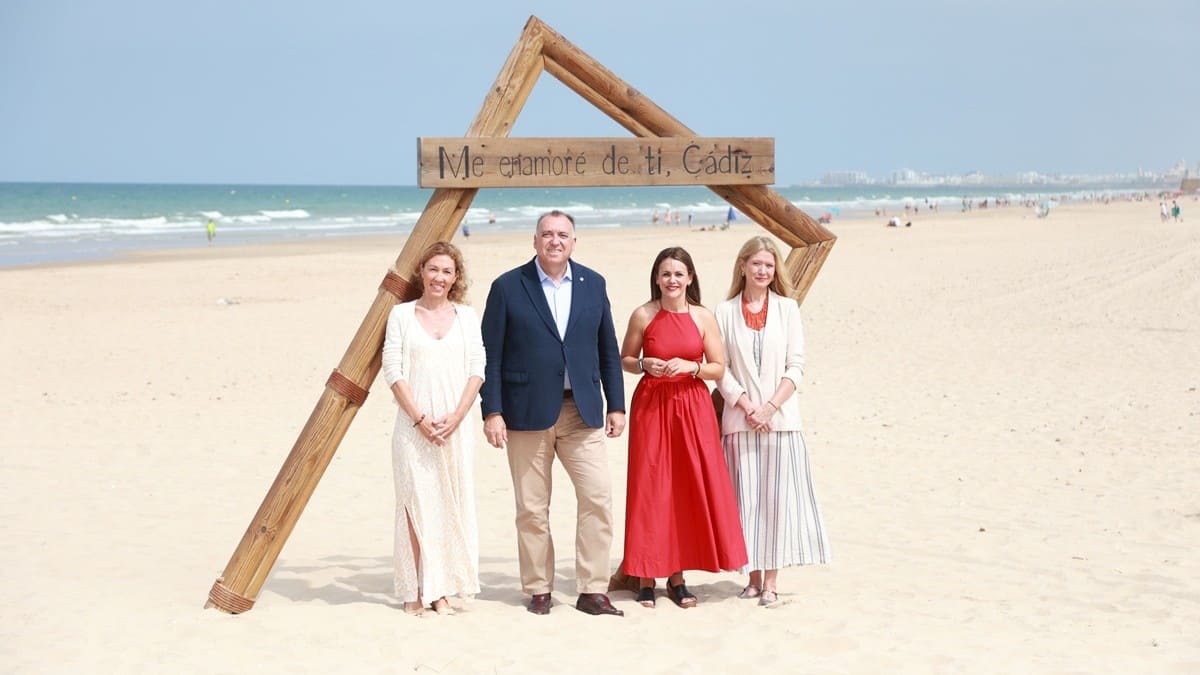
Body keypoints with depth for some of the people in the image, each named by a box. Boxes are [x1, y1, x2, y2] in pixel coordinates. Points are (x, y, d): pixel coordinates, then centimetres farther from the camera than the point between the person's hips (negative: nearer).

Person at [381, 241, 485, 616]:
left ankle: (443, 591, 9)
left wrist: (456, 417, -8)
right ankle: (414, 592, 4)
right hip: (414, 426, -2)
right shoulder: (401, 315, 4)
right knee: (416, 504, -3)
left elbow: (477, 371, 4)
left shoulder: (467, 316, 9)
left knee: (452, 504, 2)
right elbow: (392, 371, -2)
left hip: (456, 426, 2)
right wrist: (420, 419, -9)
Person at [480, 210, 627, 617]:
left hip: (583, 411, 2)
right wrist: (492, 412, -8)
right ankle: (539, 591, 17)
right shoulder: (507, 287, -1)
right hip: (528, 413, -2)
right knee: (532, 510, 4)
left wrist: (616, 404, 7)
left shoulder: (593, 284, 9)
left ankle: (592, 591, 4)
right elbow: (491, 356, -2)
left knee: (598, 499, -5)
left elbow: (608, 350, 12)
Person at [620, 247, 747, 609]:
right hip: (651, 406, -1)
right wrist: (645, 365, -12)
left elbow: (719, 368, 4)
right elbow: (624, 359, 8)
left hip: (692, 406, 1)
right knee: (649, 490, -1)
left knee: (689, 490, 2)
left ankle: (677, 576, 13)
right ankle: (646, 576, 7)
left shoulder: (703, 317, 1)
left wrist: (692, 366, -13)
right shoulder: (643, 315, -1)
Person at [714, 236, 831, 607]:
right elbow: (720, 368, 1)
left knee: (777, 497, -2)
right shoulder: (725, 312, 5)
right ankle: (753, 576, 9)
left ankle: (771, 580, 2)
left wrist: (770, 406, -10)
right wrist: (747, 406, -10)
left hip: (781, 418, 0)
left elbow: (796, 365, 1)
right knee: (746, 498, 1)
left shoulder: (787, 308, 6)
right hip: (740, 420, 0)